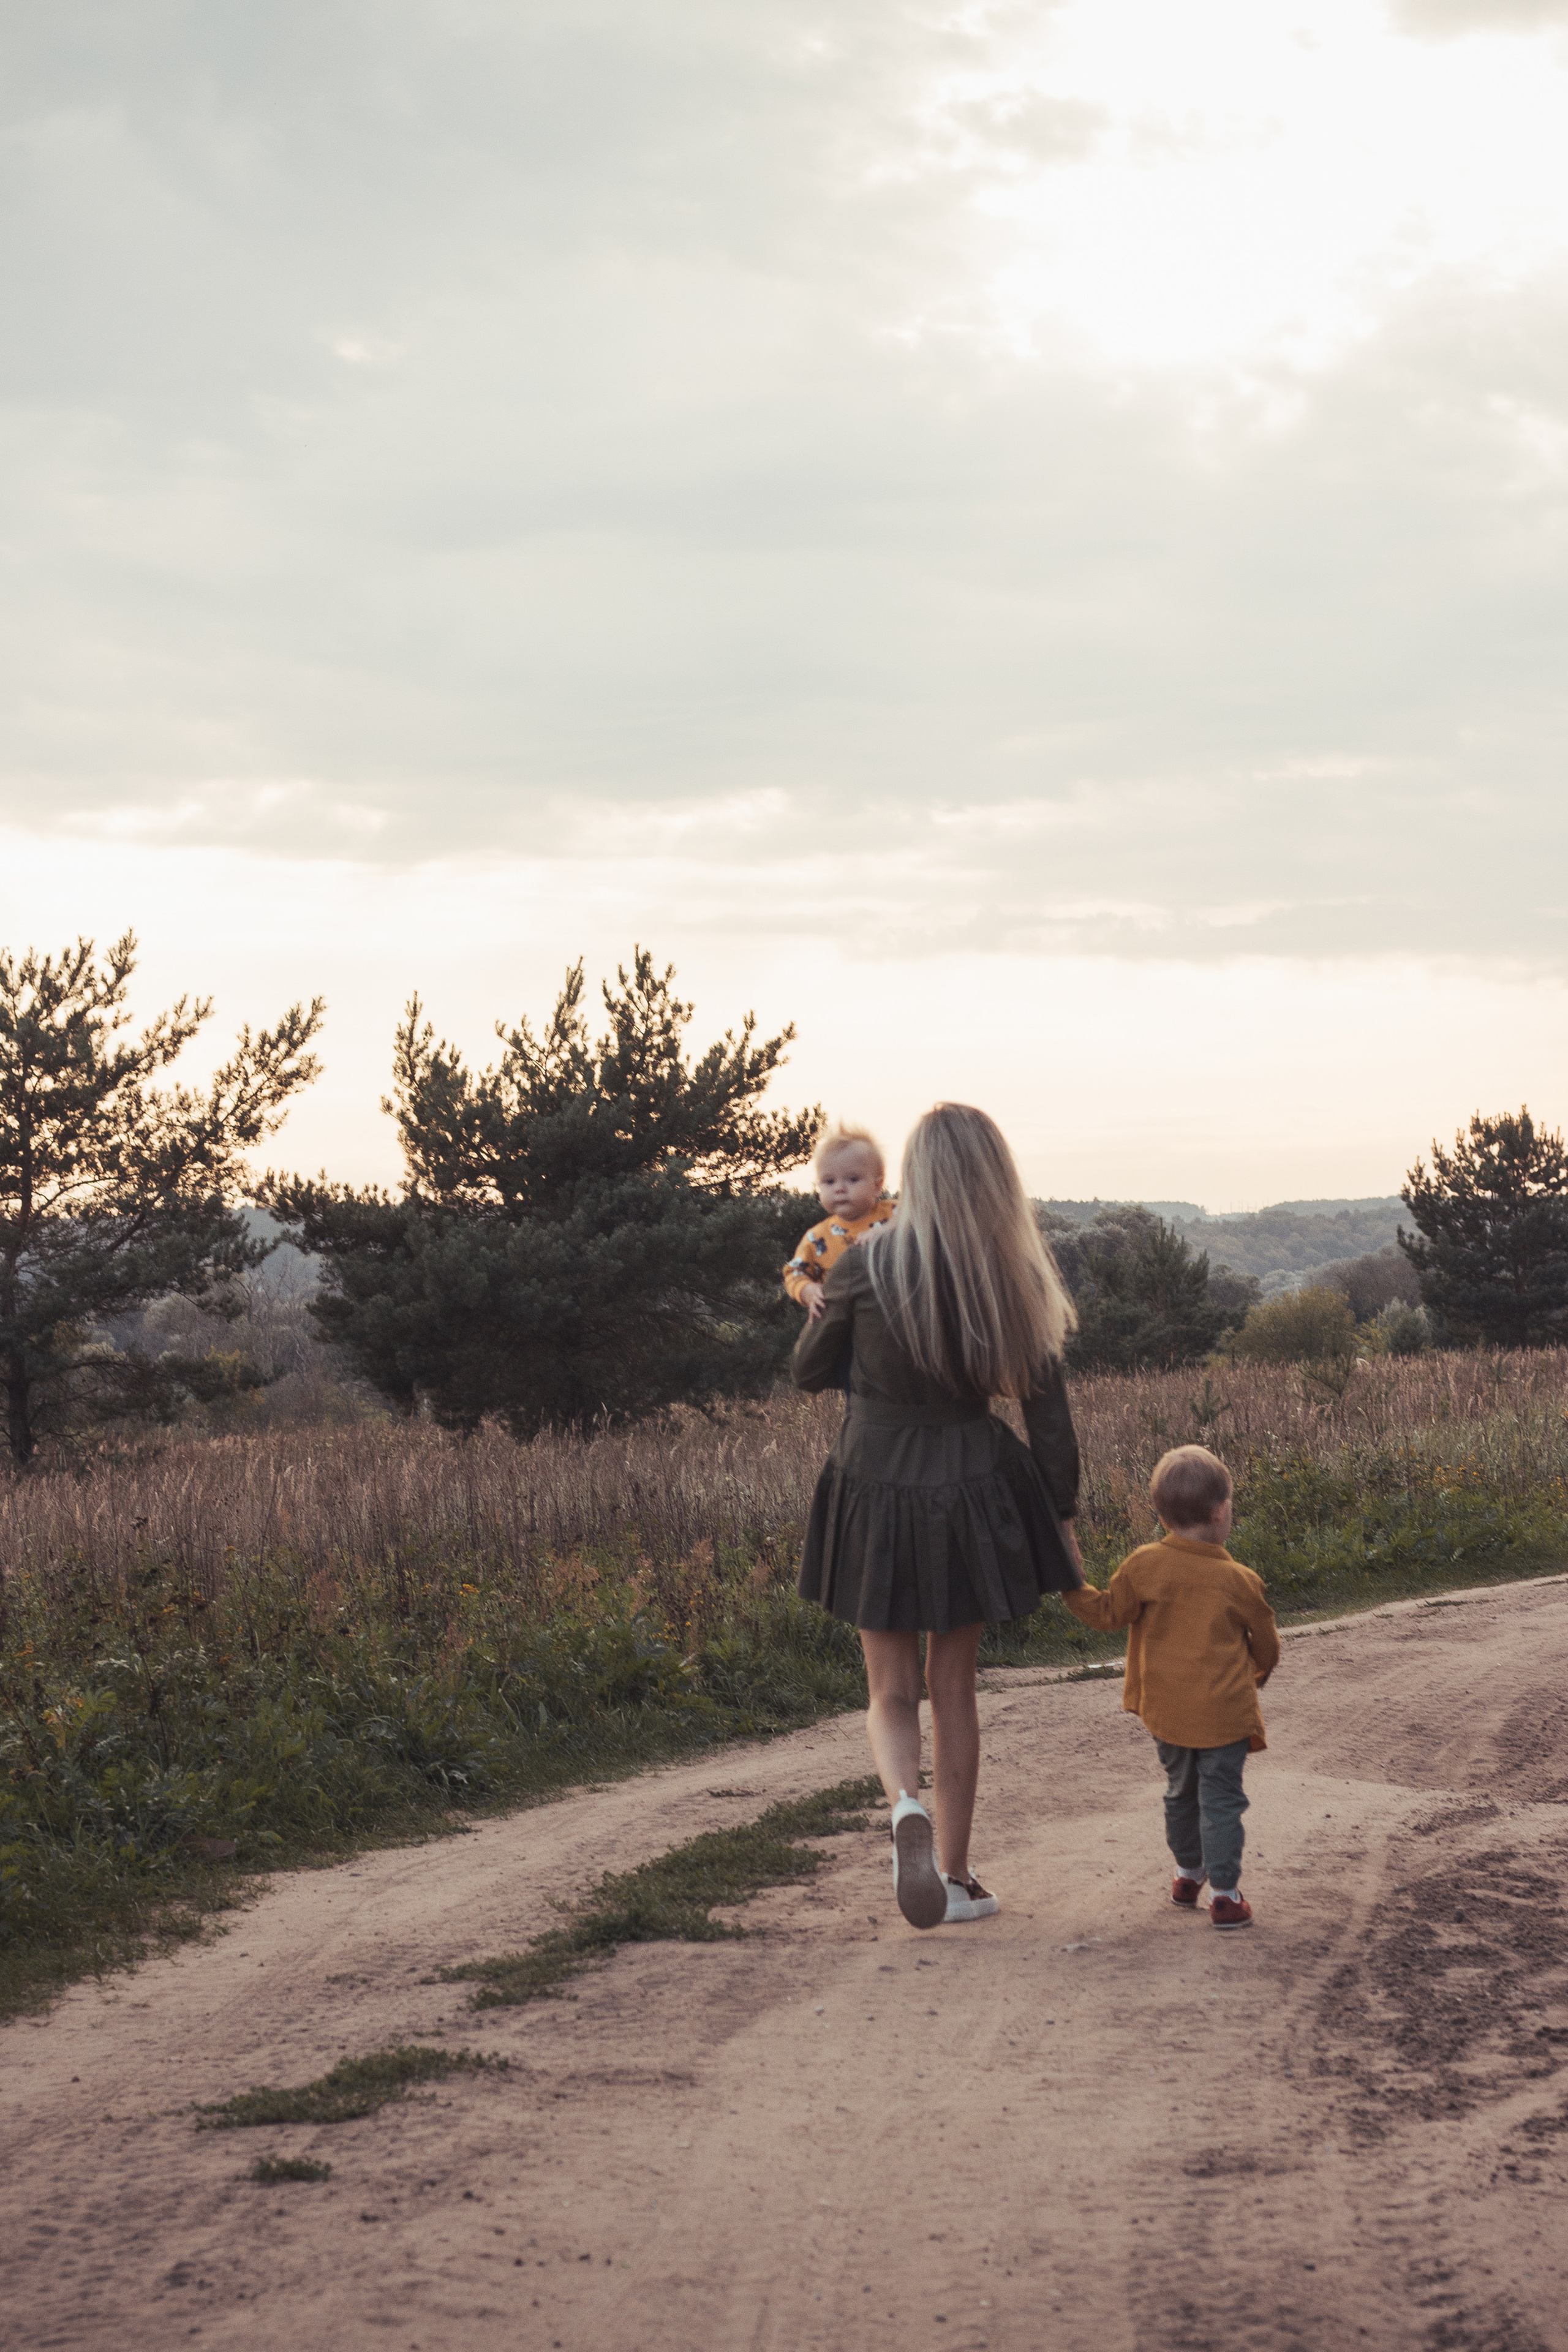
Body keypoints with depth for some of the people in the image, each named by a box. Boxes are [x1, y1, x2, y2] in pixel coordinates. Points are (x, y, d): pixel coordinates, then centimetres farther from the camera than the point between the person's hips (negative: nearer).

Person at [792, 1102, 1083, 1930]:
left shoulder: (864, 1265, -11)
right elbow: (1047, 1410, -3)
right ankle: (954, 1875, 18)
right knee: (954, 1684, 15)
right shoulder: (1013, 1279, -7)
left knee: (892, 1690, 11)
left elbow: (809, 1372, 3)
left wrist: (821, 1302, 23)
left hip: (876, 1491, -1)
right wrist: (1062, 1515, 7)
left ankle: (906, 1806, -20)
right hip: (971, 1491, 1)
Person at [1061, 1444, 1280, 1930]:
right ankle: (1224, 1891, 1)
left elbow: (1109, 1614, 0)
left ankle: (1189, 1872, 38)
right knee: (1221, 1800, 3)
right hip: (1224, 1712, -3)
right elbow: (1266, 1642, 6)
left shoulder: (1145, 1566, -7)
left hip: (1167, 1710, 3)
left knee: (1181, 1792, 22)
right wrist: (1258, 1674, 28)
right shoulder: (1239, 1581, -6)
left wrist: (1071, 1588, 15)